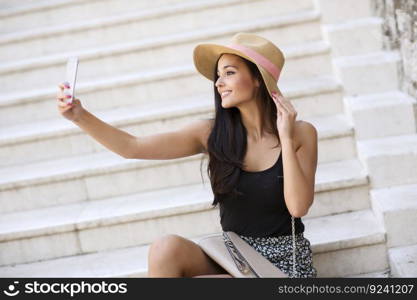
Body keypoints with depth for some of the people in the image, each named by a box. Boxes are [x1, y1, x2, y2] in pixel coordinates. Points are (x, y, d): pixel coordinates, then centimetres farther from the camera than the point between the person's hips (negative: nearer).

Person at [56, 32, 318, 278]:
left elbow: (298, 207, -16)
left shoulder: (301, 133, -7)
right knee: (167, 248, -28)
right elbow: (132, 147, -9)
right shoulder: (211, 134, -2)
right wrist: (80, 116, -21)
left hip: (283, 263, -3)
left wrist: (286, 138, -18)